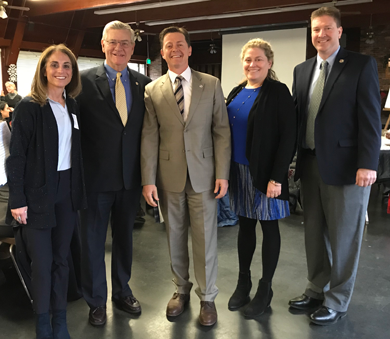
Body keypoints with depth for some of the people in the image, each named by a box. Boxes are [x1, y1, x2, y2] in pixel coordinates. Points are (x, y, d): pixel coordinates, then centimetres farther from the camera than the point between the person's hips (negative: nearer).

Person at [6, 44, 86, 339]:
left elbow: (77, 152, 9)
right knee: (42, 262, 3)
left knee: (61, 258, 12)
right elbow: (16, 155, -9)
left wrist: (80, 191, 5)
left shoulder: (74, 108, 8)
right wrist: (17, 199, -12)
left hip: (67, 192, 5)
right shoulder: (29, 107, -7)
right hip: (38, 193, -4)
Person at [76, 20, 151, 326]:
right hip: (96, 176, -3)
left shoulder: (144, 83, 3)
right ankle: (96, 301, 30)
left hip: (130, 176, 3)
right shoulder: (84, 81, -7)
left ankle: (122, 291, 39)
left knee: (125, 237, 18)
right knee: (92, 240, 10)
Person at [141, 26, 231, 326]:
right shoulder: (152, 90, 3)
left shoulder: (211, 85, 3)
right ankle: (181, 290, 32)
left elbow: (222, 131, 0)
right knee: (175, 237, 12)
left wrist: (223, 174, -6)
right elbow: (149, 138, 0)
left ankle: (207, 298, 22)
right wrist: (148, 180, -5)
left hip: (203, 174, -1)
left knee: (205, 238, 5)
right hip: (169, 175, 1)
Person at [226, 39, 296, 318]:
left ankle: (265, 289, 19)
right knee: (245, 225, 14)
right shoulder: (236, 93, 10)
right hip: (239, 171, 6)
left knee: (269, 227, 6)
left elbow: (288, 137, -14)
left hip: (265, 173, -6)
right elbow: (227, 132, 13)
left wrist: (276, 178, -19)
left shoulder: (278, 92, -9)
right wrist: (226, 171, 5)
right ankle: (243, 282, 29)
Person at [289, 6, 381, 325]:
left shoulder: (361, 65, -4)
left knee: (343, 237, 6)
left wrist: (367, 164, -16)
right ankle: (317, 290, 32)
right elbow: (298, 116, 12)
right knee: (314, 233, 15)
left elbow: (370, 118, -9)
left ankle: (337, 301, 21)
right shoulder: (302, 70, 12)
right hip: (310, 165, 6)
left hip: (345, 166, -5)